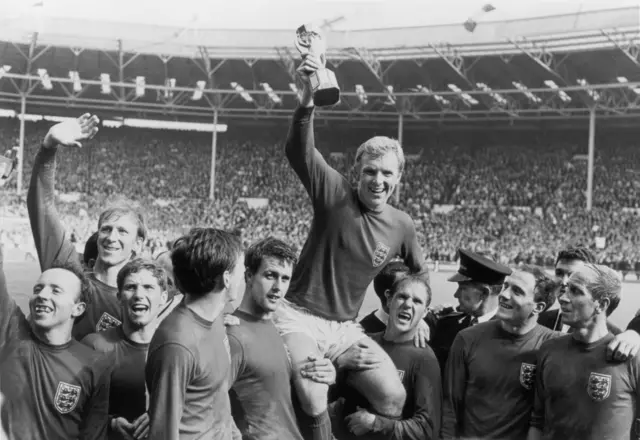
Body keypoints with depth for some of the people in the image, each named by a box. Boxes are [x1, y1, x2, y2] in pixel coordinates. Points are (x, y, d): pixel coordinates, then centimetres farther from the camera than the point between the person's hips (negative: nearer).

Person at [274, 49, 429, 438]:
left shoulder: (402, 226, 2)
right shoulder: (335, 193, -10)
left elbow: (420, 272, 22)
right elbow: (298, 150, -26)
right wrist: (308, 98, -41)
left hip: (345, 329, 4)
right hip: (299, 318, -4)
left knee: (395, 397, -8)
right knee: (313, 405, -24)